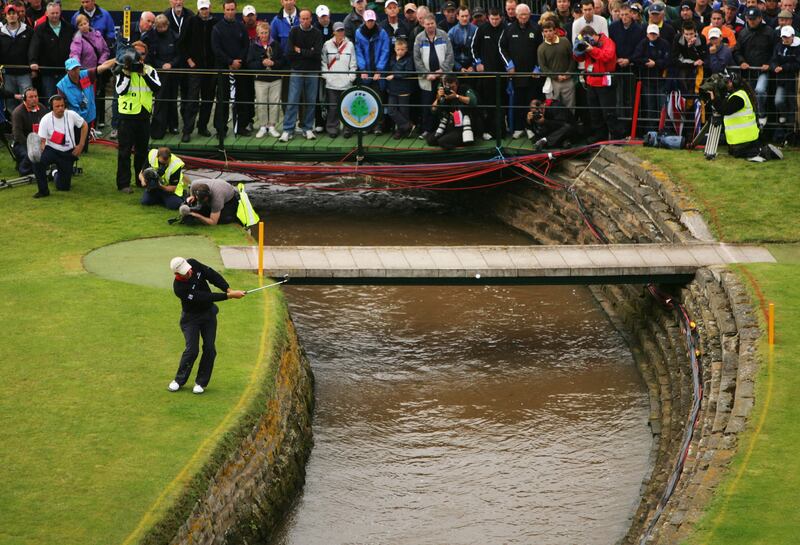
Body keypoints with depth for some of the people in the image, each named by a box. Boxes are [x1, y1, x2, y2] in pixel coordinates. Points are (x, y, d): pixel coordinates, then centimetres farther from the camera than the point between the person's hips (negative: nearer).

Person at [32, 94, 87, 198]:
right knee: (37, 162, -36)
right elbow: (42, 141, -13)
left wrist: (81, 145, 4)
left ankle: (57, 175, 40)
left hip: (68, 153, 2)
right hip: (51, 149, -2)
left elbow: (84, 126, 8)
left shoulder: (71, 115, -8)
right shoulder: (46, 119, -14)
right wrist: (40, 150, -36)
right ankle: (43, 190, -16)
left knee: (63, 187, 1)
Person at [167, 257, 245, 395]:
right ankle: (179, 380, 10)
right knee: (192, 349, -10)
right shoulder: (179, 288, -32)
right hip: (191, 317, -5)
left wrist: (228, 289, -24)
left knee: (209, 348, -1)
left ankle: (201, 383, 9)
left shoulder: (193, 264, -17)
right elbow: (205, 297, -31)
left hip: (208, 312, 5)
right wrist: (229, 296, -30)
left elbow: (212, 275, -11)